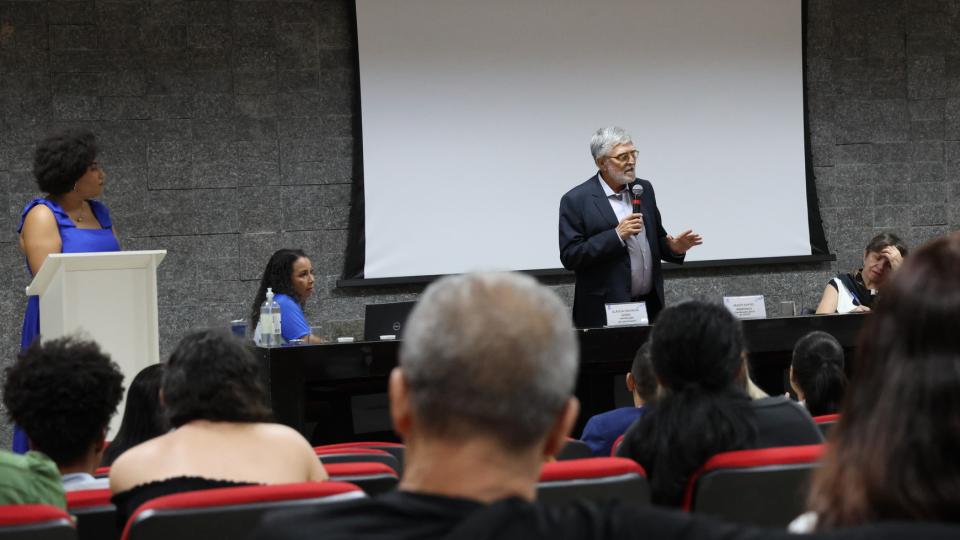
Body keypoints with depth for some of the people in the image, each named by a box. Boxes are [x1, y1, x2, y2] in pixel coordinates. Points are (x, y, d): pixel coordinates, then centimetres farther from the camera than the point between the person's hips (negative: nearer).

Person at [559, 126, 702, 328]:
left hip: (650, 305, 5)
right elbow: (570, 257, -13)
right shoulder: (576, 200, -8)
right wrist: (616, 235, -21)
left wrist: (674, 247, -4)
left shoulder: (644, 189, 10)